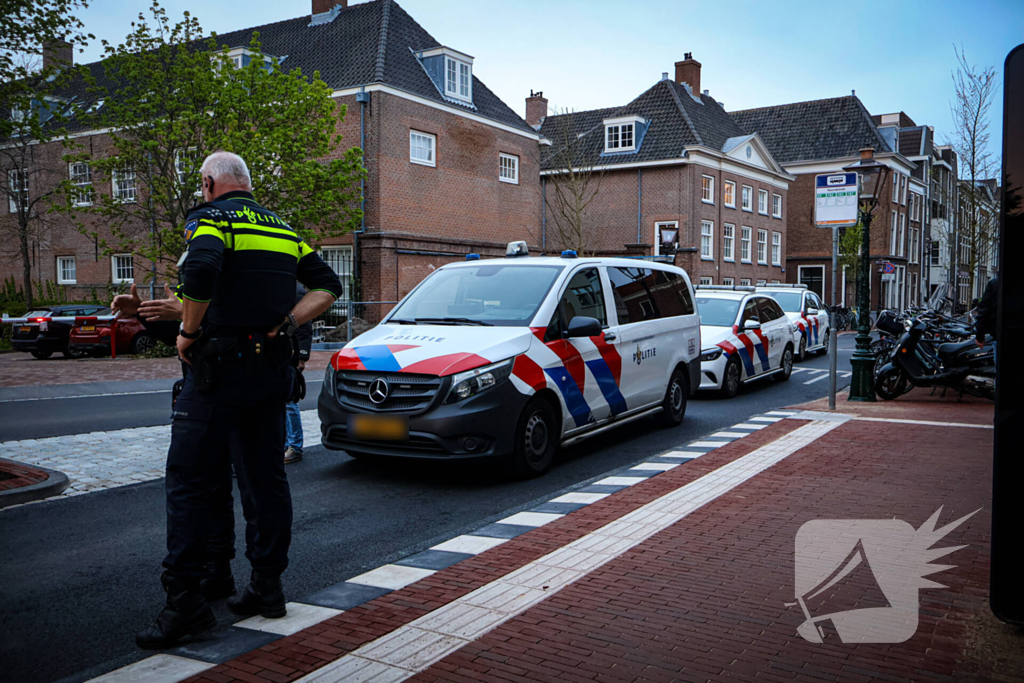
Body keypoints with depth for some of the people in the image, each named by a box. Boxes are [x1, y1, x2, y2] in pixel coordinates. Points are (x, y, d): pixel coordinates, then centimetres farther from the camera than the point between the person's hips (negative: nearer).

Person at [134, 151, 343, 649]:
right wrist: (287, 321, 4)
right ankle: (267, 586, 21)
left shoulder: (209, 218, -4)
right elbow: (328, 285, 14)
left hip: (220, 367, -7)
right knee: (266, 478, 13)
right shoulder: (283, 228, 17)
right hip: (273, 368, 7)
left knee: (189, 482, 0)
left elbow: (200, 271, -25)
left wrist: (188, 333, -12)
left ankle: (185, 602, 1)